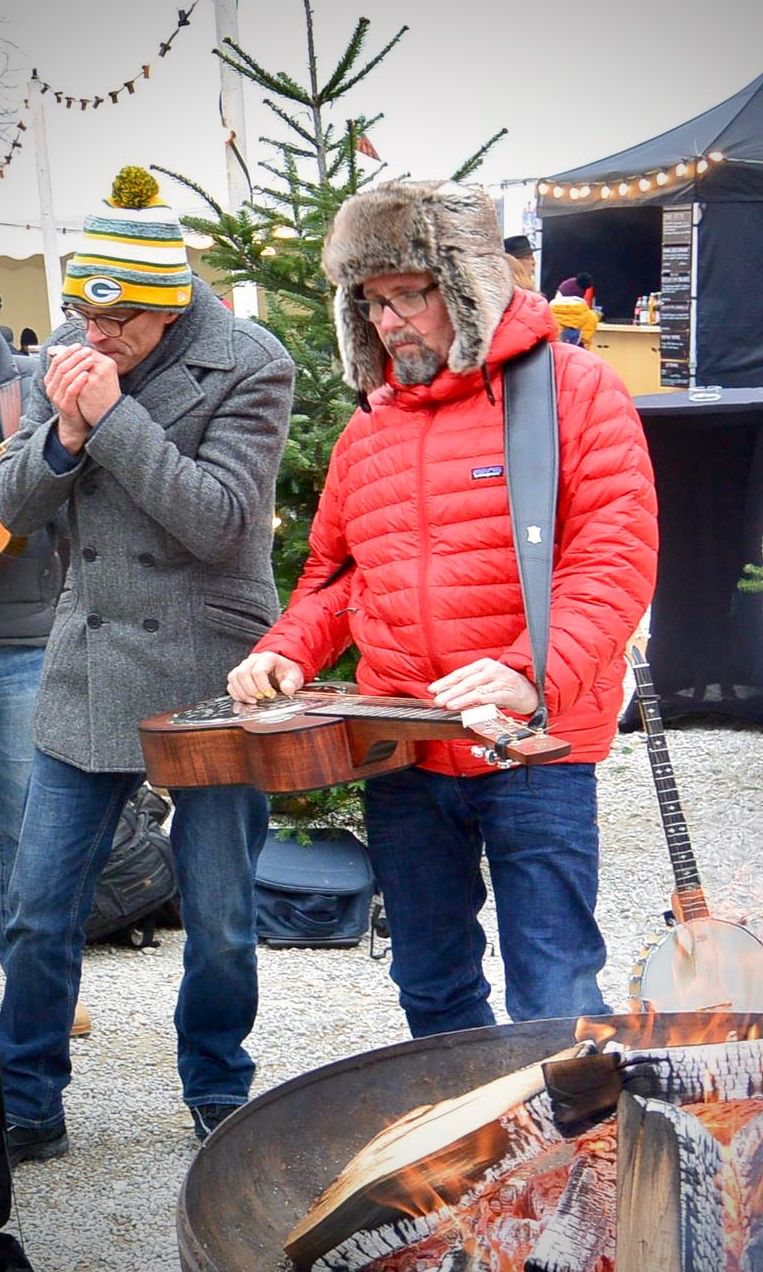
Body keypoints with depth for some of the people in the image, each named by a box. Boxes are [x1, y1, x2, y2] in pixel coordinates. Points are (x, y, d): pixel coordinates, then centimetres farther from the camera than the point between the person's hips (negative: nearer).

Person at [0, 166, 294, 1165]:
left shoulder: (248, 366, -10)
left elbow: (220, 520, -19)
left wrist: (114, 416, -21)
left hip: (208, 679, -4)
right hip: (87, 672, 4)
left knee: (220, 920, 7)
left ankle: (219, 1099, 28)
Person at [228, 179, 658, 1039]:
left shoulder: (570, 388, -4)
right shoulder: (368, 430, 14)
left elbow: (616, 557, -12)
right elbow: (336, 573, 22)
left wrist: (532, 674, -26)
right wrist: (288, 651, 2)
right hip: (401, 757, 6)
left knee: (554, 1006, -3)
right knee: (431, 989, 17)